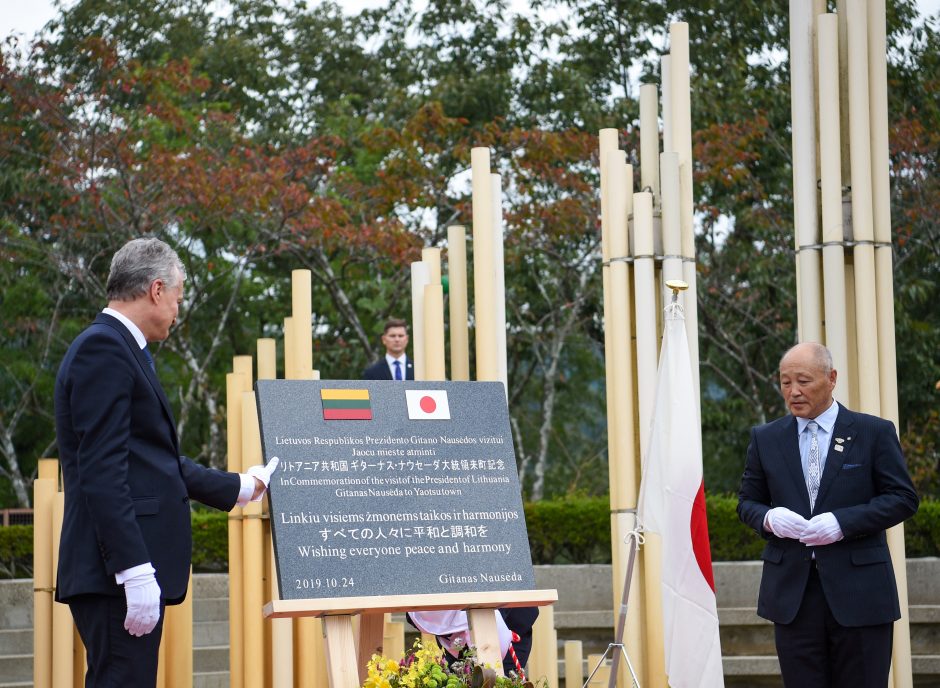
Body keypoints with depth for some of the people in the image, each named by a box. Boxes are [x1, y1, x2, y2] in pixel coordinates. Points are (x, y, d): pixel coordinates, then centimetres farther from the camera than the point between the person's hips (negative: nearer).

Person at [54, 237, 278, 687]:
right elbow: (102, 472, -19)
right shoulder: (103, 349, -11)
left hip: (130, 567, 10)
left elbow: (156, 460, 27)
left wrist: (238, 488, 36)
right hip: (117, 572, -10)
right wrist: (135, 570, -23)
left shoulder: (117, 347, 20)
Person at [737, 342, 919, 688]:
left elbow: (903, 498, -2)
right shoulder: (765, 439, 9)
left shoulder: (874, 432, 1)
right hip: (792, 591, 2)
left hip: (859, 593, -2)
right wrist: (768, 518, -10)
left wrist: (843, 522, -16)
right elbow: (748, 501, 15)